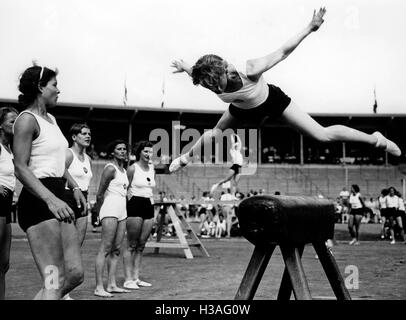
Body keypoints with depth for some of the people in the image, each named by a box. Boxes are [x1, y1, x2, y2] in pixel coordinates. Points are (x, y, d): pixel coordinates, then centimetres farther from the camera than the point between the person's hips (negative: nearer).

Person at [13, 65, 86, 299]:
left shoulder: (51, 119, 19)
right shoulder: (27, 120, -8)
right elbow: (21, 168, -17)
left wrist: (75, 187, 15)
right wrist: (50, 199, -29)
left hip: (57, 200, 9)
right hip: (38, 202, -9)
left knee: (75, 274, 6)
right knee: (55, 282, -11)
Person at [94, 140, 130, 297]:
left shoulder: (124, 170, 18)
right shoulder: (110, 168, -9)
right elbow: (100, 193, -10)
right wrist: (99, 206, 2)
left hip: (122, 211, 9)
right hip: (110, 209, -9)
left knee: (116, 249, 8)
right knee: (105, 248, -10)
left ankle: (112, 284, 12)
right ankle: (99, 287, -9)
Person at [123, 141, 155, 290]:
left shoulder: (152, 168, 13)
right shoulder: (133, 168, -5)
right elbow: (125, 189, -4)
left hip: (149, 206, 6)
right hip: (135, 205, -6)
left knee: (141, 245, 7)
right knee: (132, 245, -4)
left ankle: (136, 277, 13)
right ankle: (128, 279, -1)